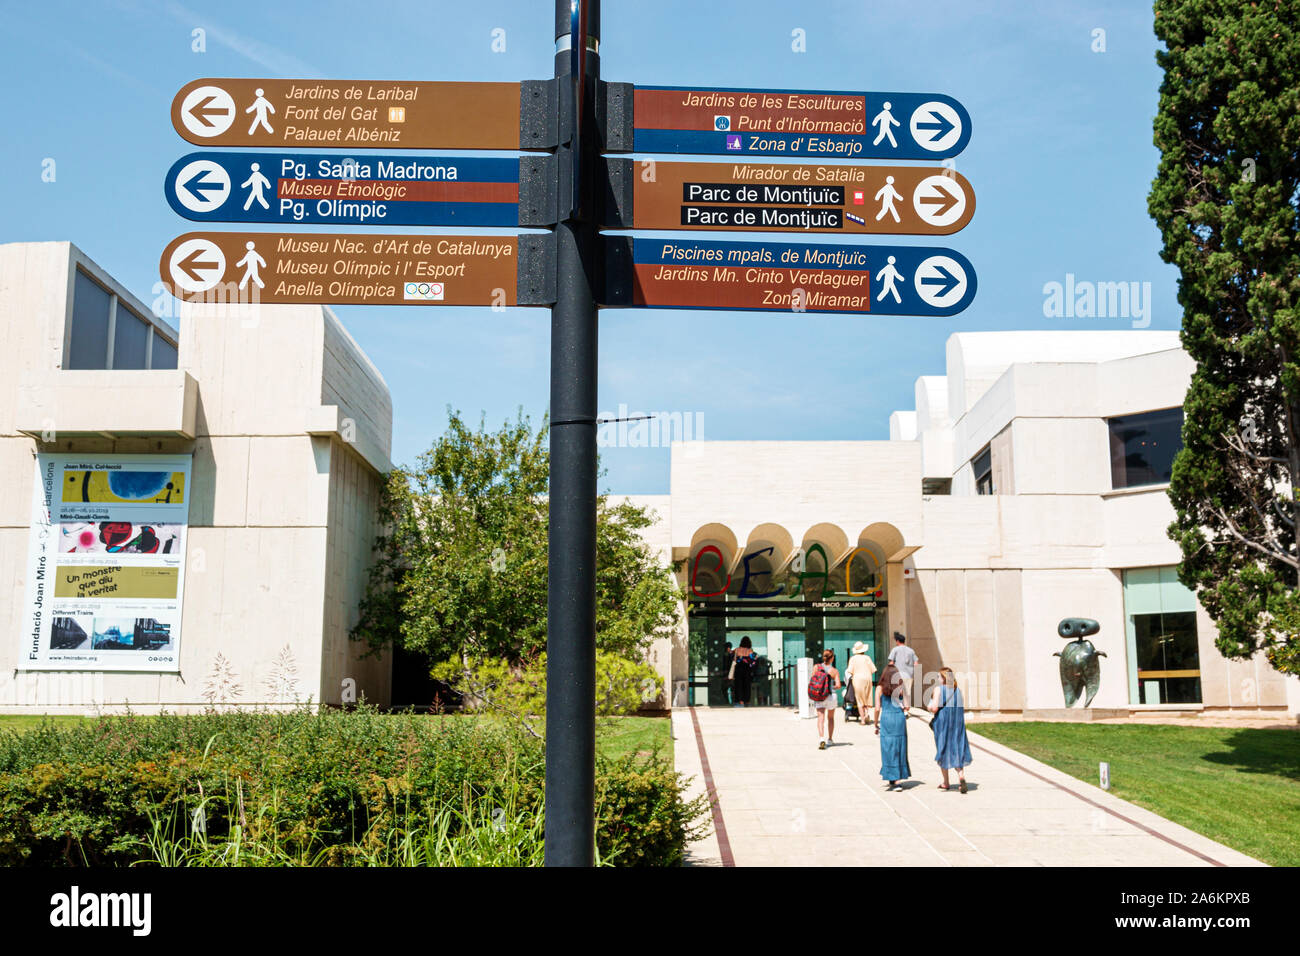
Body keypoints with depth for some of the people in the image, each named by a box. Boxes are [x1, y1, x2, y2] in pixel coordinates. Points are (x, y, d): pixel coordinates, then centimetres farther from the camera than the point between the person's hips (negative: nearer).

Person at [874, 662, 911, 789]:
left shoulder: (880, 689, -1)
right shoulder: (901, 688, 1)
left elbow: (877, 708, -2)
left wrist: (876, 724, 7)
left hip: (886, 719, -1)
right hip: (899, 718, 1)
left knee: (887, 749, 5)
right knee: (900, 749, 9)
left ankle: (892, 779, 6)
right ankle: (898, 777, 8)